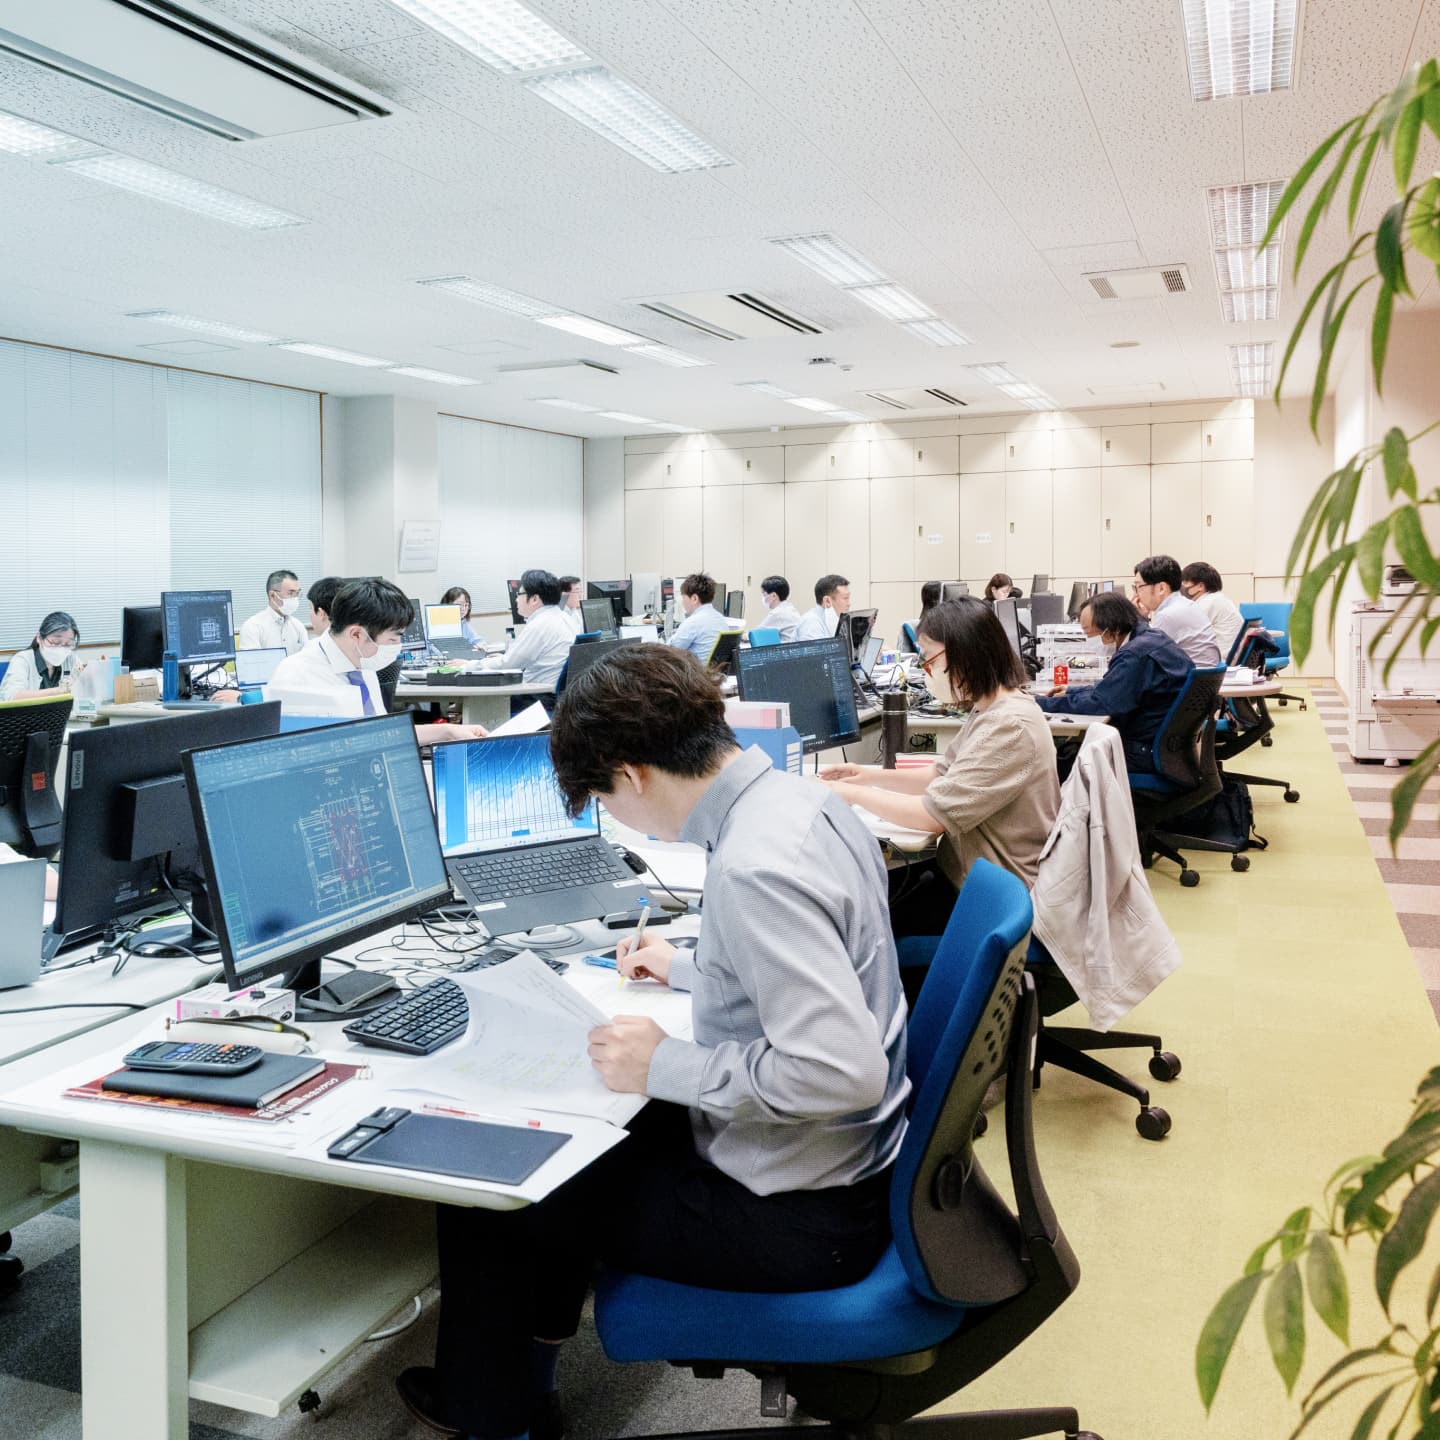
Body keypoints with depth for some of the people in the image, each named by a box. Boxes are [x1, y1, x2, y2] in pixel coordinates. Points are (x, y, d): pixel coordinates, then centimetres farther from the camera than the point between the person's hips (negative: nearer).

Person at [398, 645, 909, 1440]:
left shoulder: (752, 866, -29)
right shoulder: (805, 800, -1)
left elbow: (839, 1071, -33)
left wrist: (666, 1066, -21)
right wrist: (688, 970, 23)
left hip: (796, 1211, -9)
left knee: (479, 1187, 4)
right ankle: (537, 1331, 44)